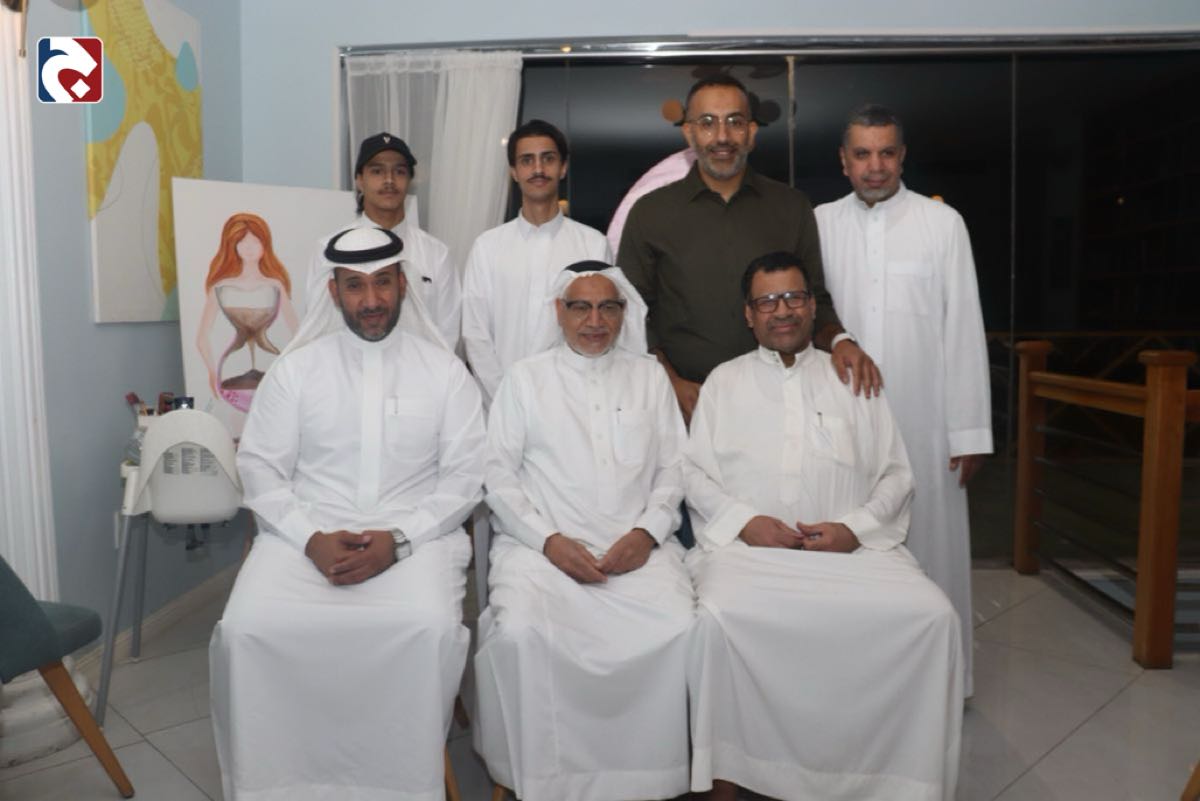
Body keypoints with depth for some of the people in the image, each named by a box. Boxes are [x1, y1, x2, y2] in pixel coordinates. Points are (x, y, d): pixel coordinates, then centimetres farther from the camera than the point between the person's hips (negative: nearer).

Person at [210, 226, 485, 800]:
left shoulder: (445, 371, 6)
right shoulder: (295, 368, 9)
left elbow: (464, 477, 0)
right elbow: (260, 469, 4)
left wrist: (397, 538, -14)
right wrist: (312, 538, -13)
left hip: (414, 536, -1)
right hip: (306, 534, 2)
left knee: (431, 630, -30)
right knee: (247, 628, -25)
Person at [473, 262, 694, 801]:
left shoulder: (649, 376, 17)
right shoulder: (525, 377, 11)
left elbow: (673, 469, 10)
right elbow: (498, 474, 4)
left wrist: (647, 531, -7)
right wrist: (549, 539, -9)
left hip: (637, 547, 1)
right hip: (543, 544, -1)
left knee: (677, 630, -25)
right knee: (523, 633, -29)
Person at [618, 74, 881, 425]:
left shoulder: (792, 207, 7)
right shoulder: (650, 212, 3)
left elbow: (814, 301, 12)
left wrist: (839, 340, -9)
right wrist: (671, 383, -9)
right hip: (686, 404, -1)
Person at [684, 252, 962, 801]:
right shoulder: (724, 381, 15)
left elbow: (895, 475, 12)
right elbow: (693, 471, 8)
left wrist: (855, 527, -6)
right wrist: (743, 520, -9)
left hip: (853, 546, 2)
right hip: (748, 546, -1)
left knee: (931, 615, -23)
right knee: (718, 617, -32)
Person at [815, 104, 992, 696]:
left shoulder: (942, 223, 1)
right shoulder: (819, 224, 6)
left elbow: (964, 329, -1)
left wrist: (969, 428, -5)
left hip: (923, 419, -1)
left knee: (929, 542, 4)